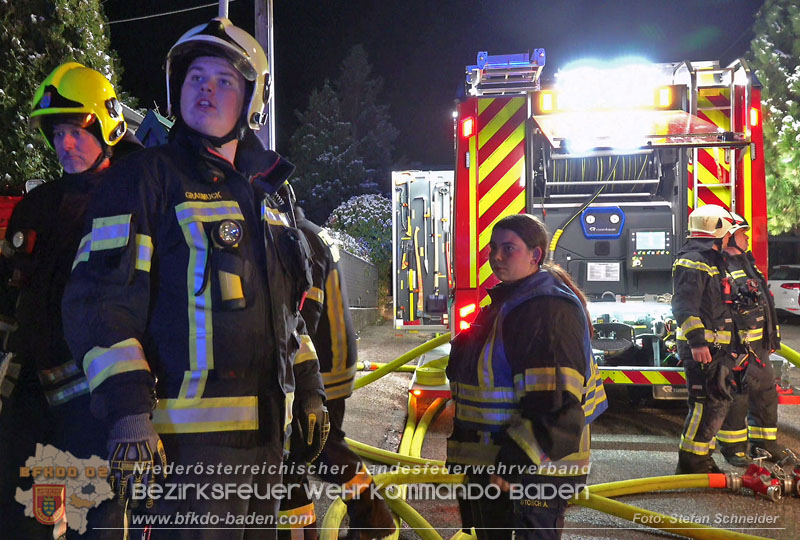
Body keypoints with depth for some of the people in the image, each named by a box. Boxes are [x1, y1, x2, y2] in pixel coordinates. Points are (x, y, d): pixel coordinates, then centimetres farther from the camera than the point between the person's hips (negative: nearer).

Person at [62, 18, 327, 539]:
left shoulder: (271, 191, 15)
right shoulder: (147, 176, -5)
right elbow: (102, 297, -13)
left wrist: (309, 388, 16)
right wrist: (127, 414, -21)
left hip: (267, 430, 7)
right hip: (191, 436, -6)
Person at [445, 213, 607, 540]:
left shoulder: (549, 310, -20)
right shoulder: (504, 301, 12)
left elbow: (555, 403, -27)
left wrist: (516, 463, -27)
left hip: (532, 469, -10)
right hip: (490, 463, 10)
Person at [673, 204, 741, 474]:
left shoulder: (711, 261, 21)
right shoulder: (692, 262, -13)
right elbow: (684, 305, -23)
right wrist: (697, 341, -30)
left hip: (716, 347, 11)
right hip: (701, 348, -11)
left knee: (719, 401, 14)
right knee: (709, 402, -10)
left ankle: (701, 457, 24)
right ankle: (691, 462, -4)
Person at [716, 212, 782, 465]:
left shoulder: (748, 264, 18)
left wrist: (772, 337, 23)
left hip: (759, 344, 10)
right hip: (738, 344, -10)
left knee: (765, 392, 15)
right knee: (737, 395, -3)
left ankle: (764, 444, 28)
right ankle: (732, 448, 9)